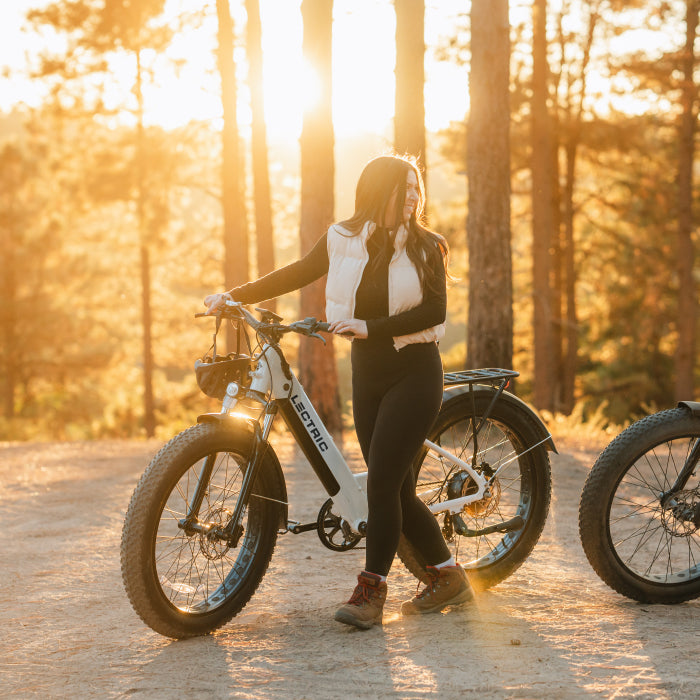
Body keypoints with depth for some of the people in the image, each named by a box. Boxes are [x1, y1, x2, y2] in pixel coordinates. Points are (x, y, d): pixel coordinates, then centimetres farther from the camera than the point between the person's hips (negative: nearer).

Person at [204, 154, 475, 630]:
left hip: (414, 375, -4)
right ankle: (448, 577, 21)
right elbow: (298, 274, 15)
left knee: (382, 481, -12)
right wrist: (234, 296, 9)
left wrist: (369, 326, -21)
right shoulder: (344, 239, 5)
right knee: (397, 488, 6)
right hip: (368, 374, 4)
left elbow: (434, 311, -13)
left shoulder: (426, 247, -3)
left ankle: (371, 592, -6)